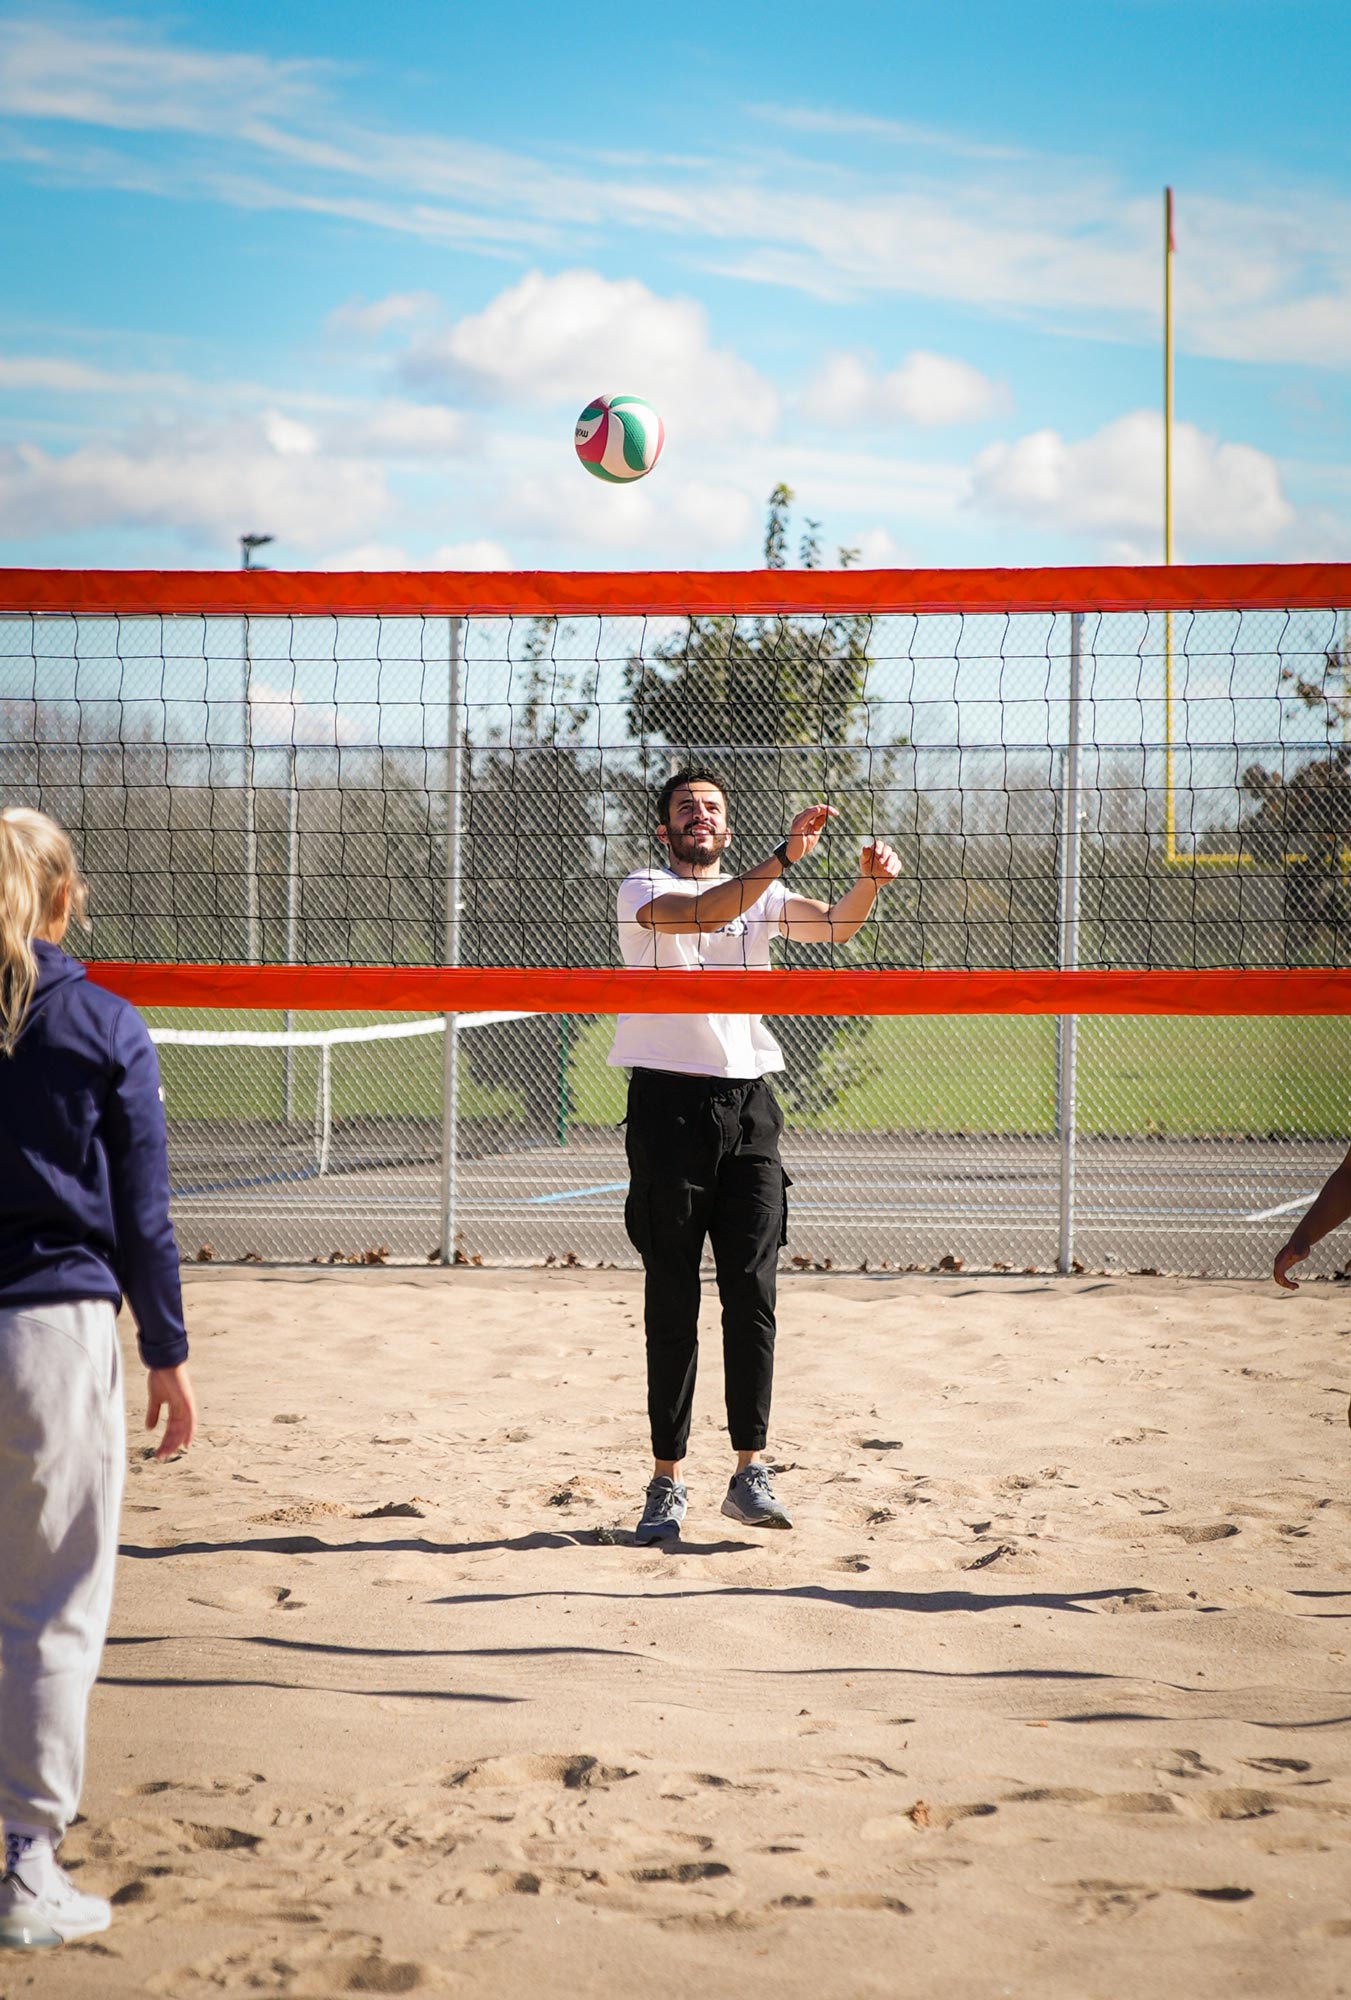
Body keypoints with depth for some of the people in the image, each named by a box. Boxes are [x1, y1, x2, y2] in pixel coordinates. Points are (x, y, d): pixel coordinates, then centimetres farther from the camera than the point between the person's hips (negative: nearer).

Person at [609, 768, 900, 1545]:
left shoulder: (764, 895, 16)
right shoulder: (642, 890, 3)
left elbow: (834, 924, -2)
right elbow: (703, 913, -19)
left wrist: (870, 880, -23)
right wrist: (783, 858, -31)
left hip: (749, 1105, 3)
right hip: (669, 1102, -3)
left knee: (753, 1291, -3)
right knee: (672, 1299, 0)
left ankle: (751, 1473, 0)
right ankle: (668, 1480, 4)